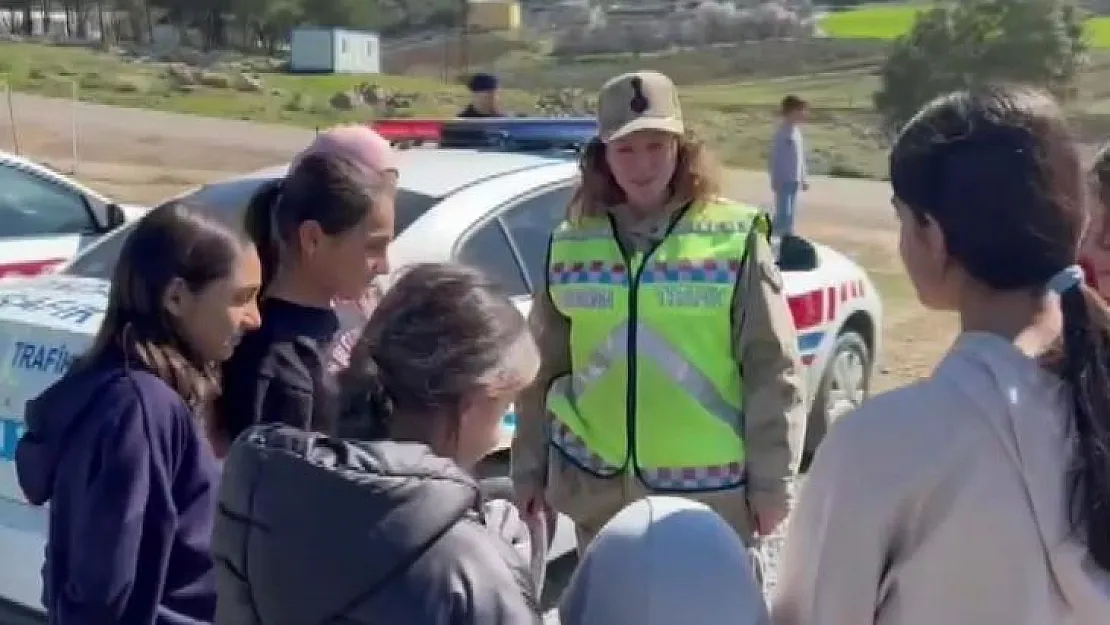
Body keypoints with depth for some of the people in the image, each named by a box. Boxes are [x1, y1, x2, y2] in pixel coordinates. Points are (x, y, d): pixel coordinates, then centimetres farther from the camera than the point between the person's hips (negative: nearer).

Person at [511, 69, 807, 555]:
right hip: (597, 488, 3)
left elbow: (771, 368, -6)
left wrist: (772, 483, -6)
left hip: (711, 490, -3)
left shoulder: (736, 240, -8)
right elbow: (544, 368, 8)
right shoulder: (570, 245, 2)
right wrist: (529, 471, 10)